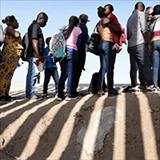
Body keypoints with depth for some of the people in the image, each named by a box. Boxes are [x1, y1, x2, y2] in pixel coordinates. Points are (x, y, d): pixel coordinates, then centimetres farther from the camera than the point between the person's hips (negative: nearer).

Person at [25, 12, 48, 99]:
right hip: (34, 55, -11)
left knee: (31, 74, 10)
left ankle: (29, 93, 15)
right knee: (33, 74, -11)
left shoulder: (36, 27, 22)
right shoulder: (35, 26, -8)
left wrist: (40, 55, 21)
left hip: (34, 55, 11)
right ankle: (31, 94, -10)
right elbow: (34, 41, -18)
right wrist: (38, 55, -22)